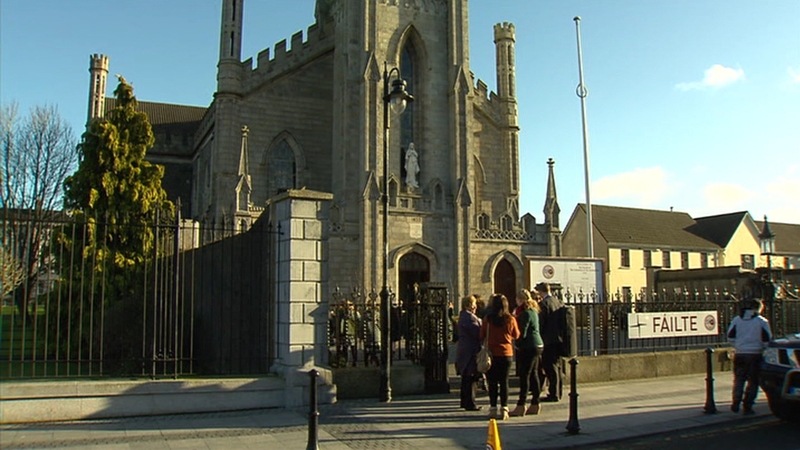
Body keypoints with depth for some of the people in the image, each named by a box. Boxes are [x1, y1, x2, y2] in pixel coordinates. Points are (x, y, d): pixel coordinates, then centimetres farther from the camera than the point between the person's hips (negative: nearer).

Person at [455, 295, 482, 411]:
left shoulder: (463, 315, 15)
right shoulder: (469, 317, -18)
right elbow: (477, 332, -23)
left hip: (464, 351, 11)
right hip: (470, 352, -11)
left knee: (466, 378, 17)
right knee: (470, 378, -4)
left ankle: (465, 401, 26)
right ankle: (470, 403, 1)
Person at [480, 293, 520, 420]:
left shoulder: (487, 319, -9)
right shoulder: (510, 319, -7)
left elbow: (482, 336, 0)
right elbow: (516, 335, 7)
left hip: (492, 353, -1)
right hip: (506, 353, 1)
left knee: (492, 382, 7)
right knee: (504, 381, 7)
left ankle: (493, 408, 9)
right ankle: (504, 409, 6)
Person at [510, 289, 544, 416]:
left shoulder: (525, 313, -15)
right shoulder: (533, 311, 14)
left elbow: (522, 333, -17)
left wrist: (518, 344, -3)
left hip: (529, 347, -10)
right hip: (538, 345, 10)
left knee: (524, 375, -8)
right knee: (533, 374, 12)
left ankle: (521, 406, -7)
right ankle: (535, 404, 16)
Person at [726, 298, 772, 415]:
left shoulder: (736, 320, 4)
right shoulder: (762, 321, -4)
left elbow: (730, 337, 5)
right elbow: (767, 340, -4)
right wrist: (762, 349, 13)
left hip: (739, 355, 3)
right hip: (755, 355, -2)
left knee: (738, 379, 12)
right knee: (753, 381, 6)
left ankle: (736, 403, 2)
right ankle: (747, 406, 5)